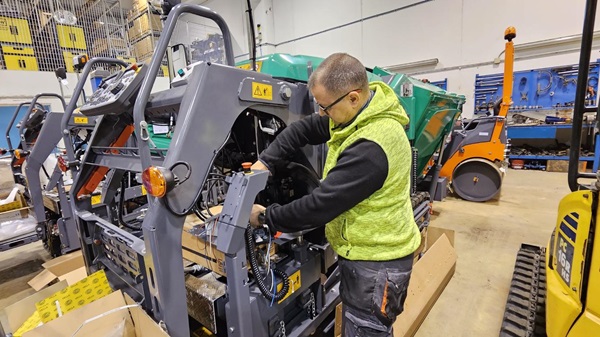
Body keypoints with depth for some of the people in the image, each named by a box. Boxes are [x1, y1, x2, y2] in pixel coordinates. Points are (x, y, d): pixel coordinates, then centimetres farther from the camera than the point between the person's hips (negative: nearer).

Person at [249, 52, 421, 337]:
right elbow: (303, 130, 3)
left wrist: (265, 217, -15)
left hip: (376, 260, -9)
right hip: (363, 250, 9)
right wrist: (264, 162, -9)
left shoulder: (371, 147, -32)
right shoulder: (358, 111, -2)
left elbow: (321, 205, -28)